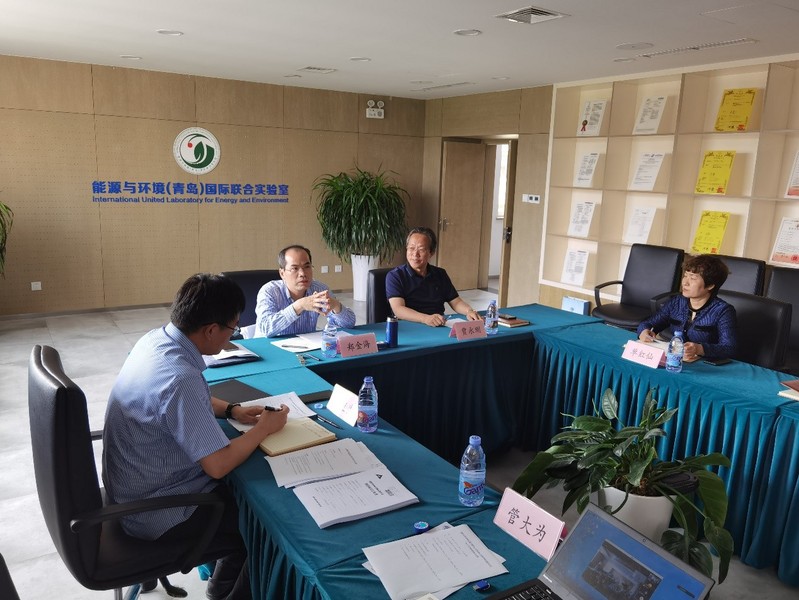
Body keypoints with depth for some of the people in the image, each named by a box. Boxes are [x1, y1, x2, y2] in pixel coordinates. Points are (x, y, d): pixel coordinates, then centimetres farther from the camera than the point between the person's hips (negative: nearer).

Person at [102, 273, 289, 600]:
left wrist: (232, 410, 2)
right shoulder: (180, 379, -35)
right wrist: (264, 427, -14)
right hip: (159, 515, -8)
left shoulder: (156, 339, -6)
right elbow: (218, 465, -29)